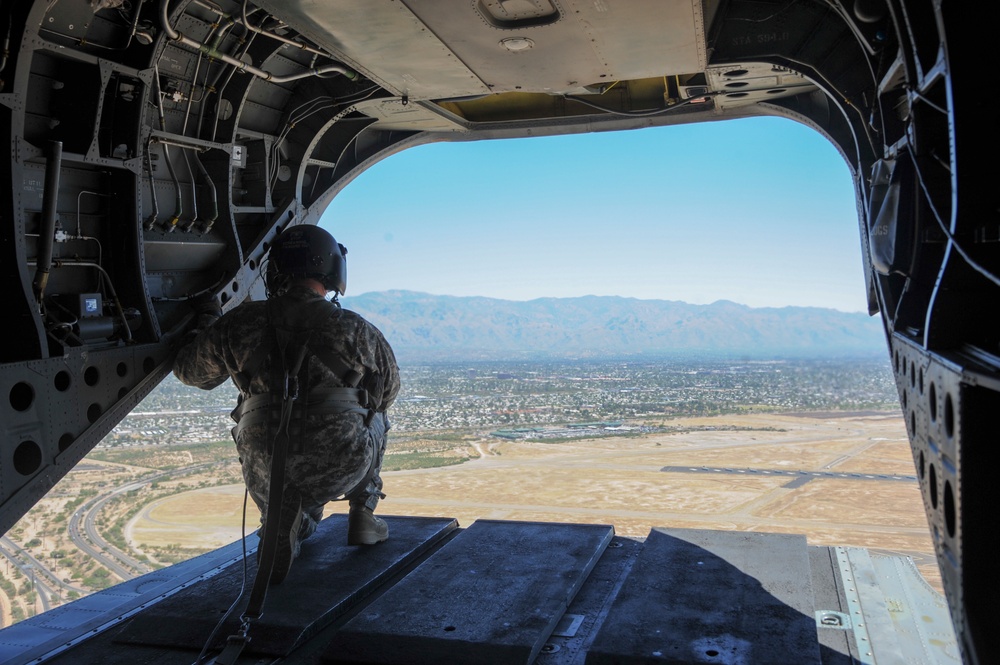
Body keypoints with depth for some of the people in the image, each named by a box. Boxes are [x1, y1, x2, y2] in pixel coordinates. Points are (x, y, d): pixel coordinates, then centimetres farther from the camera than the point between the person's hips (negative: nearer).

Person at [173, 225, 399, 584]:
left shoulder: (240, 323, 0)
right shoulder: (356, 329, -3)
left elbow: (189, 370, 17)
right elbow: (389, 389, 14)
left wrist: (206, 324, 36)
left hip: (266, 474, 2)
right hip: (339, 469, -2)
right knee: (372, 417, 30)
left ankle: (279, 524, 16)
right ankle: (362, 513, 27)